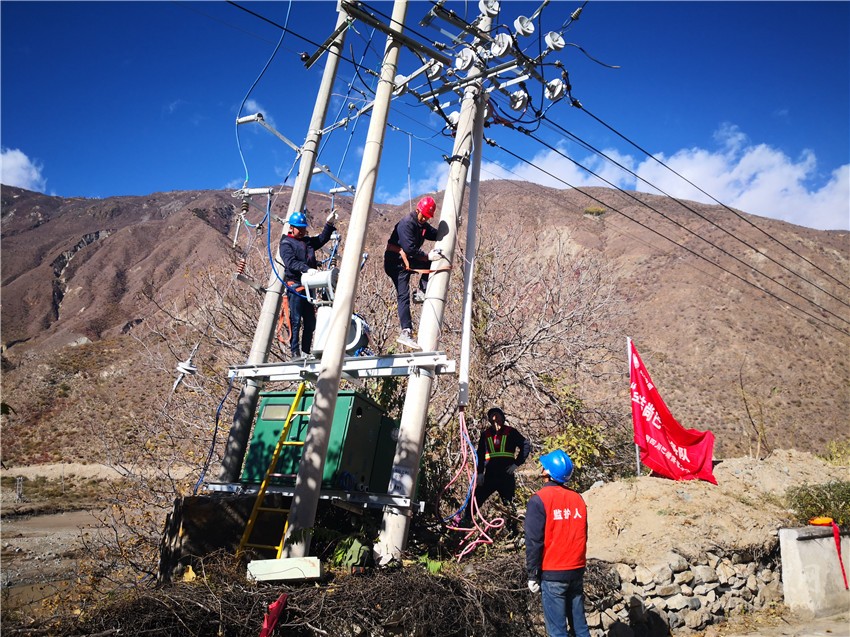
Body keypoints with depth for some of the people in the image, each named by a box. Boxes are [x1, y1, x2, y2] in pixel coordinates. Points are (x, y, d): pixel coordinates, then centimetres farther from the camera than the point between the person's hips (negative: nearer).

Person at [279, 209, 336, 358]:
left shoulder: (308, 241, 22)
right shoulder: (286, 243, -1)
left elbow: (322, 239, 31)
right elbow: (291, 263, -15)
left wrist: (329, 223, 16)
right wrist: (306, 269, -30)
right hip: (295, 285, -7)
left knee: (310, 321, 7)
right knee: (296, 320, -8)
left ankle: (306, 352, 14)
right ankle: (295, 352, -4)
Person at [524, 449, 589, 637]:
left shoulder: (539, 500, -12)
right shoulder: (578, 498, 2)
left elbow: (534, 541, -12)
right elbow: (582, 535, 11)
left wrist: (533, 575, -4)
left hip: (552, 574, -5)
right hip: (577, 571, 5)